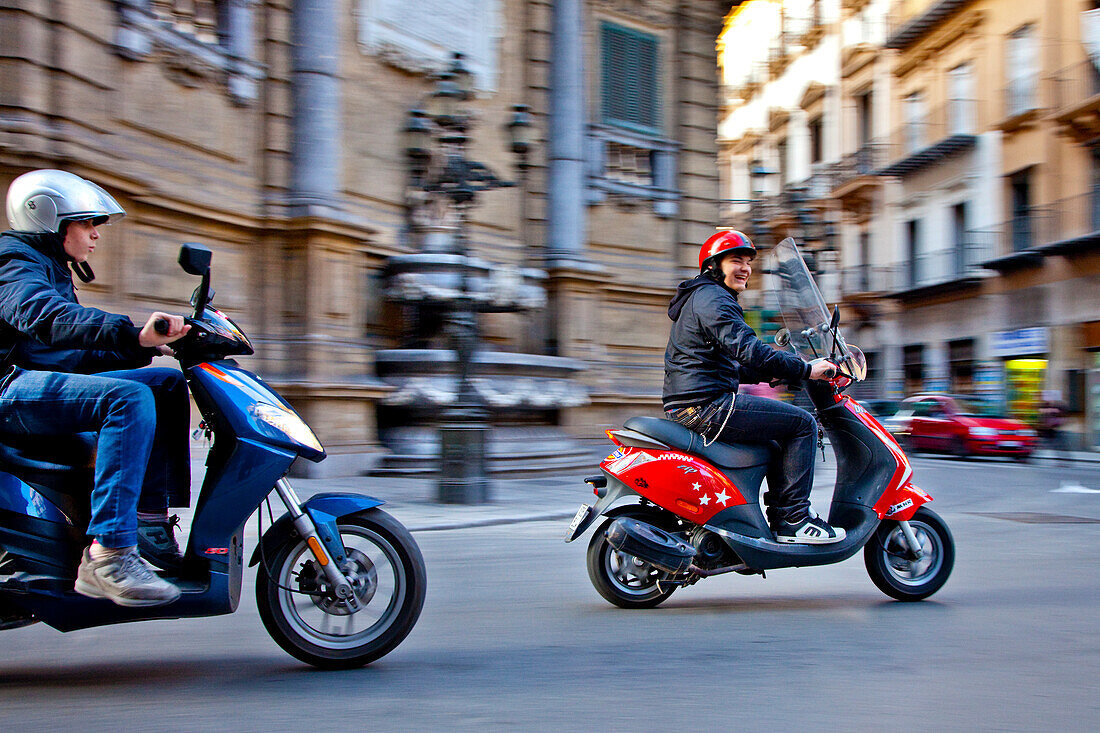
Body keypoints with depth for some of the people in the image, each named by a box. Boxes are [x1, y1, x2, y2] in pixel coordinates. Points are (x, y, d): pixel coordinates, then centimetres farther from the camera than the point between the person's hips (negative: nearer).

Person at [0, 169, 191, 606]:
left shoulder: (53, 270, 27)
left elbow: (79, 353, 24)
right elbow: (41, 315, -29)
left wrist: (148, 347, 12)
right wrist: (132, 335, -44)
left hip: (53, 379, 10)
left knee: (167, 383, 4)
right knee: (129, 397, -31)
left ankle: (150, 519, -7)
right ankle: (107, 554, -38)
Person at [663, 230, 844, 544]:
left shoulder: (696, 298, 26)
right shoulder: (713, 298, -8)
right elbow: (747, 349, -22)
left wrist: (774, 373, 23)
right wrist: (805, 370, -17)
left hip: (684, 407, 11)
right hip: (708, 406, -11)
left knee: (776, 428, 26)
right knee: (802, 423, -8)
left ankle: (778, 513, 23)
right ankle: (793, 520, -7)